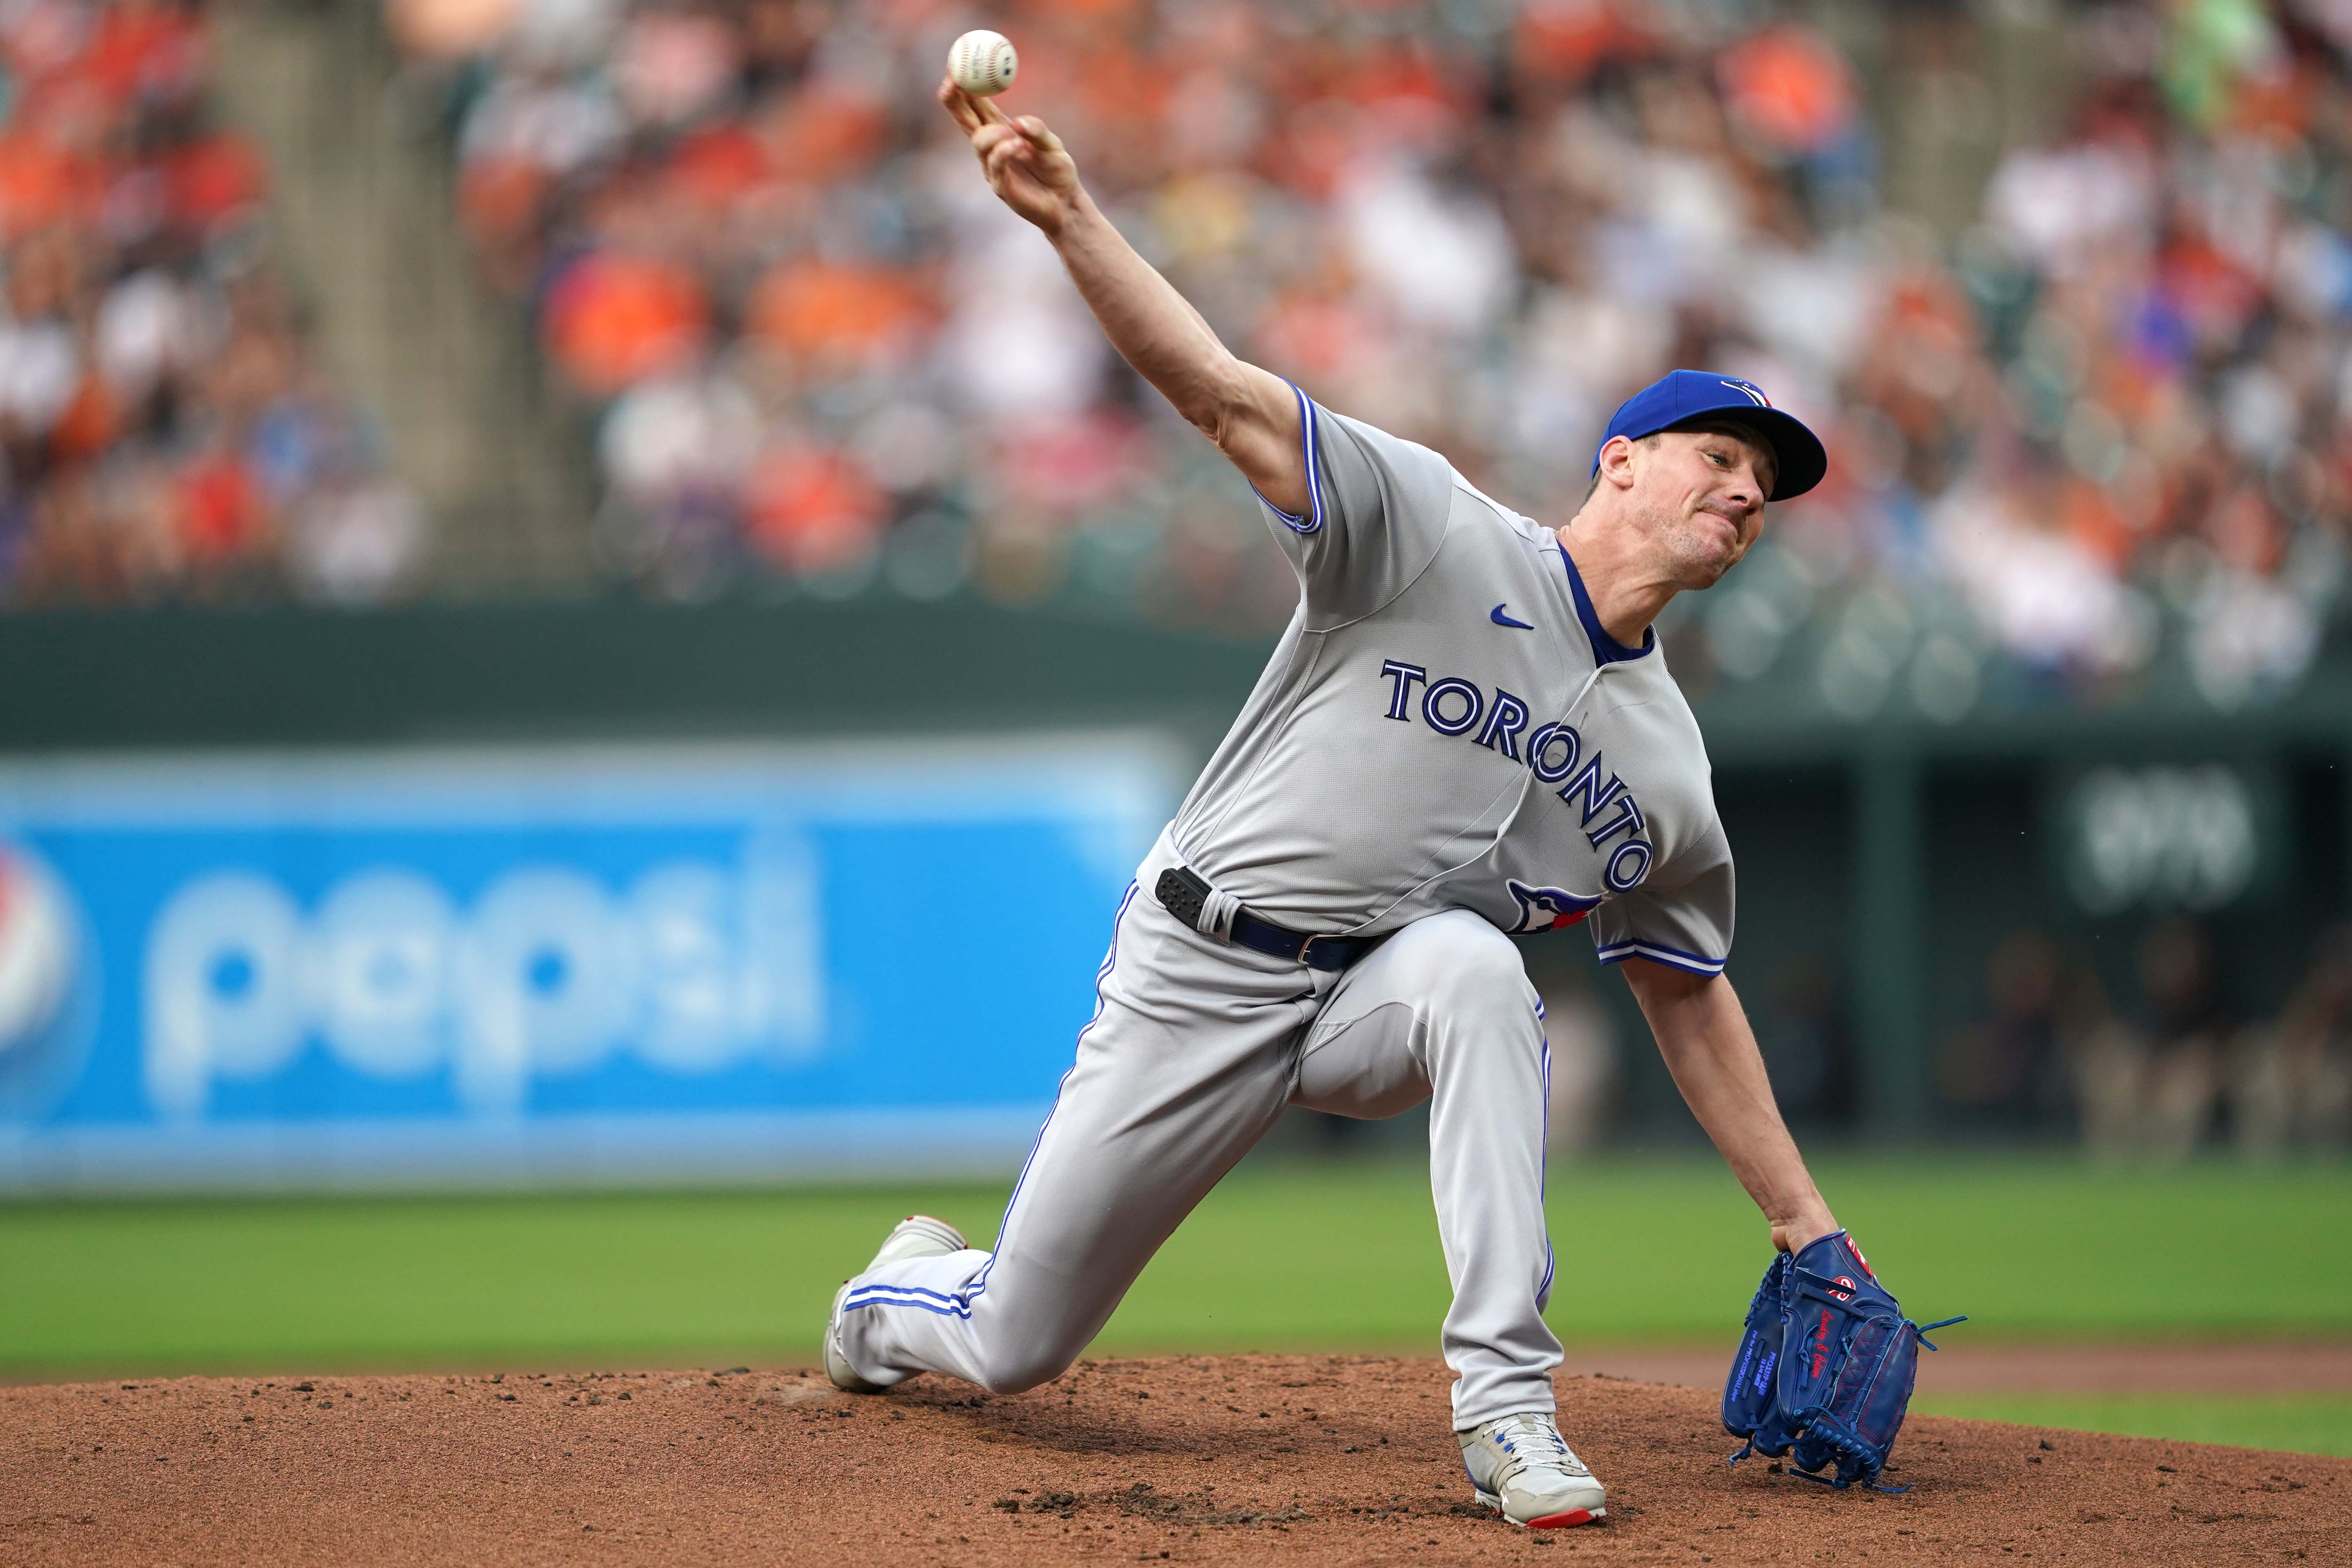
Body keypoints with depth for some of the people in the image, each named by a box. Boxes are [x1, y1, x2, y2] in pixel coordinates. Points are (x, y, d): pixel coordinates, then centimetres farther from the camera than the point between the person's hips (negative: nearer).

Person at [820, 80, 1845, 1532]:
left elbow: (1689, 996, 13)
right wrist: (1068, 215, -35)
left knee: (1474, 969, -36)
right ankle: (901, 1291, 42)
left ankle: (1507, 1403, -33)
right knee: (1011, 1348, 2)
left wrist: (1806, 1223, 8)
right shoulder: (1437, 529, -10)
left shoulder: (1666, 764, 4)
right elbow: (1224, 392, -20)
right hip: (1200, 977, -3)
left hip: (1378, 999, 3)